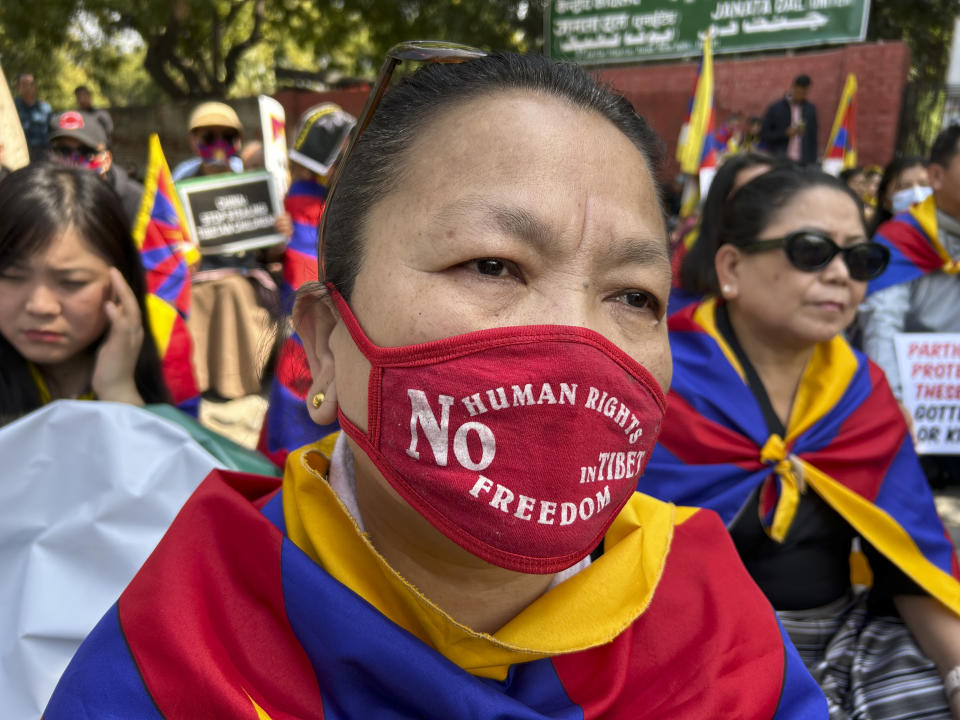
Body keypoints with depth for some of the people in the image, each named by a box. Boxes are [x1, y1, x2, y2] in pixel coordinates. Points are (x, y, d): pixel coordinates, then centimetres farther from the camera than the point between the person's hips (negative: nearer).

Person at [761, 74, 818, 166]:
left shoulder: (811, 109, 10)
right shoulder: (775, 108, 0)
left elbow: (813, 138, 12)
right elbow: (763, 134, 0)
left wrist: (813, 162, 6)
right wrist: (785, 133, -13)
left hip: (804, 162, 2)